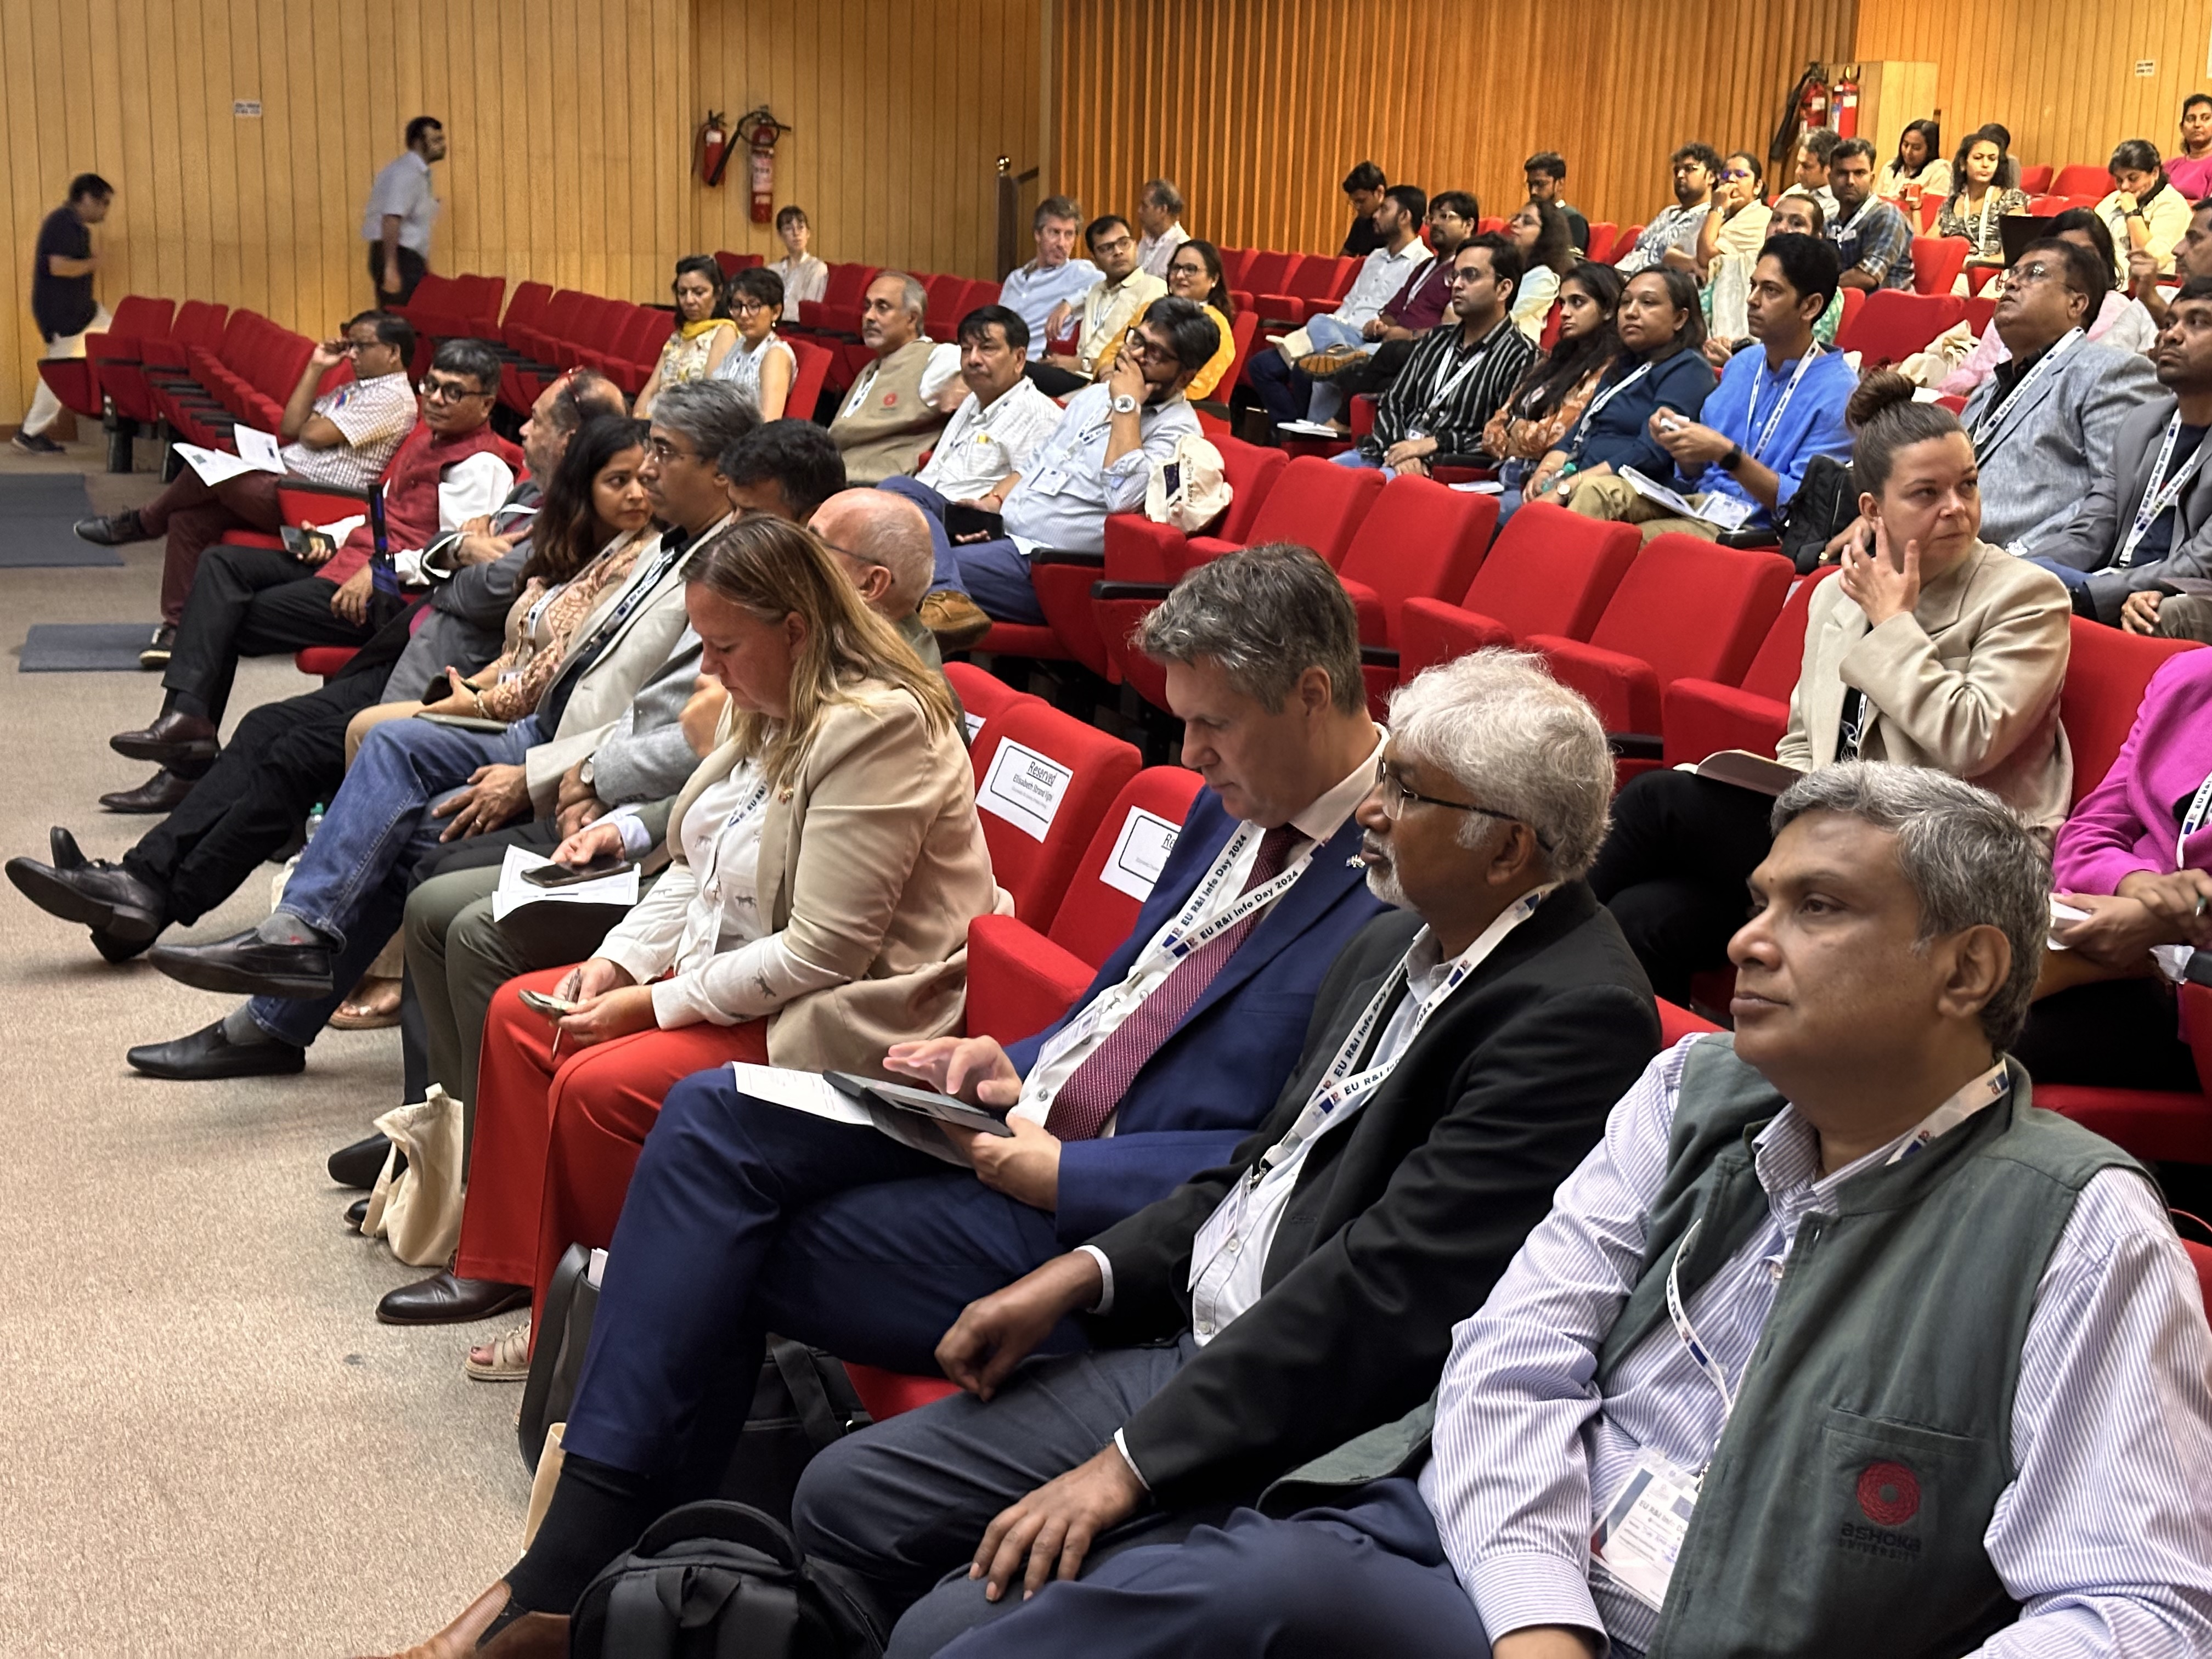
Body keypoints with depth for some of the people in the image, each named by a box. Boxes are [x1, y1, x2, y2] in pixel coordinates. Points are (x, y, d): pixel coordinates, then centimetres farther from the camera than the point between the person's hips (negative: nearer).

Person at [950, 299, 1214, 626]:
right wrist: (994, 501, 8)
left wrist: (1127, 406, -17)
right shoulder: (1095, 396, 18)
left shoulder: (1176, 429, -8)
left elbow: (1124, 498, -26)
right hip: (999, 533, 9)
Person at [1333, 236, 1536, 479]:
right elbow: (1392, 403, 15)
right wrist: (1400, 451, -7)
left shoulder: (1520, 357, -1)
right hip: (1388, 452, 7)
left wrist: (1433, 444, -13)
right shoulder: (1437, 339, 21)